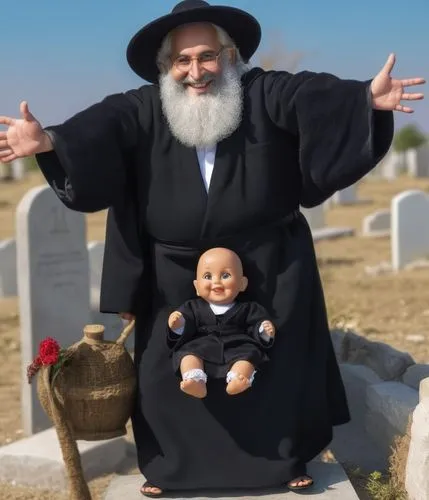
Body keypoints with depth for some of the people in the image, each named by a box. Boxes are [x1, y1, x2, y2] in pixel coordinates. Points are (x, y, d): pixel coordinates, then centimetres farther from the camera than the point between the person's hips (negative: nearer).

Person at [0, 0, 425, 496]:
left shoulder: (265, 95, -9)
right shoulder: (145, 110, -7)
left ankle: (288, 458, 29)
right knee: (168, 367, 6)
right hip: (177, 277, 1)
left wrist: (365, 97, -45)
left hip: (268, 269, 0)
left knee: (277, 362, 10)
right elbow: (101, 123, -23)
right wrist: (50, 140, -43)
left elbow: (313, 95, -25)